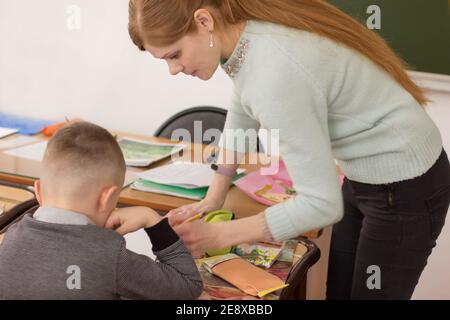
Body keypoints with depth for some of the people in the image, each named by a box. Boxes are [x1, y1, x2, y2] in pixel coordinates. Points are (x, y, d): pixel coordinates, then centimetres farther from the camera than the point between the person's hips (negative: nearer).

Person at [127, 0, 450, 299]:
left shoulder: (275, 76, -35)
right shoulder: (247, 29, -9)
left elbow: (321, 204, -30)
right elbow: (242, 116, 10)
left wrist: (216, 235, -22)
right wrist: (212, 199, 8)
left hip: (405, 188, -8)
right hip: (365, 174, 8)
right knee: (338, 291, 20)